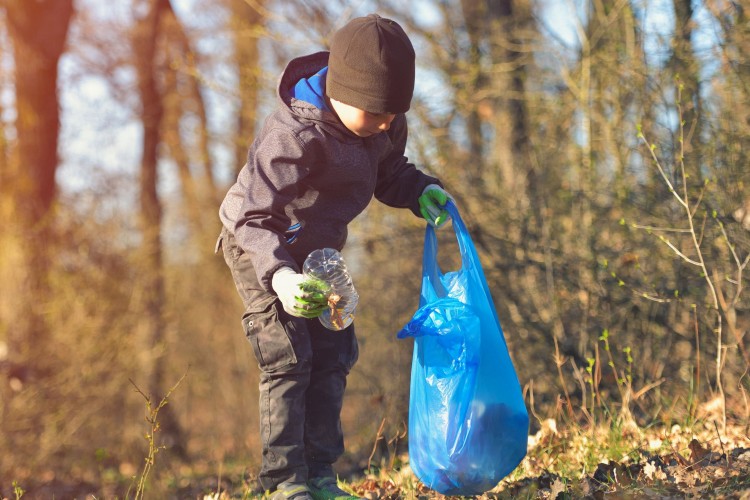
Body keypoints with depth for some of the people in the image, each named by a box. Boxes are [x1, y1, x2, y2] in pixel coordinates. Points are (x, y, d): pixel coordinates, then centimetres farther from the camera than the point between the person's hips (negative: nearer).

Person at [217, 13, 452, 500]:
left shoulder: (384, 125, -12)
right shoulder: (294, 137, -35)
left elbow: (389, 172, 9)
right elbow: (253, 217, -36)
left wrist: (420, 191, -13)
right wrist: (278, 275, -51)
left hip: (315, 253, 8)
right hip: (261, 250, -8)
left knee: (332, 358, 7)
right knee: (287, 360, -13)